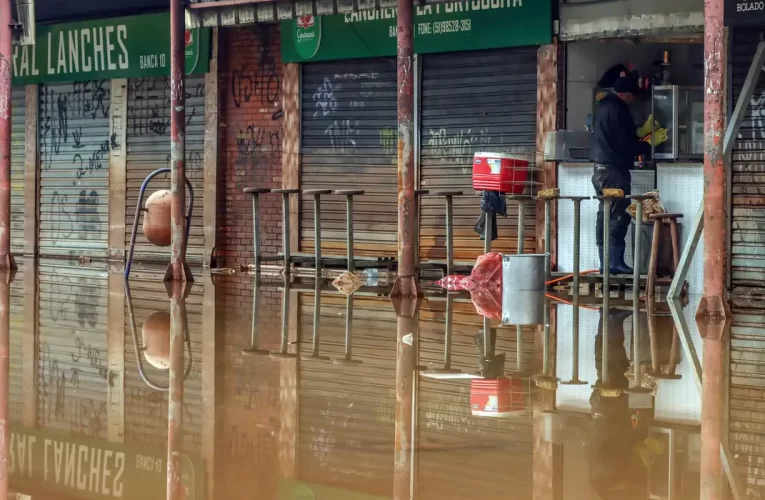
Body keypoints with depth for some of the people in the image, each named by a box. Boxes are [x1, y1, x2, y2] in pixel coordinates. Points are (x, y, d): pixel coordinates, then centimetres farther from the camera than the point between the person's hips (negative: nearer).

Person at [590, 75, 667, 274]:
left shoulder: (606, 106, 16)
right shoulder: (618, 109, -15)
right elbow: (626, 143, -16)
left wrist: (642, 130, 26)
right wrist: (650, 142, -3)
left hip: (601, 169, 10)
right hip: (614, 170, -10)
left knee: (606, 215, 9)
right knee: (619, 215, -7)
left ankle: (605, 263, 10)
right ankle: (616, 262, -8)